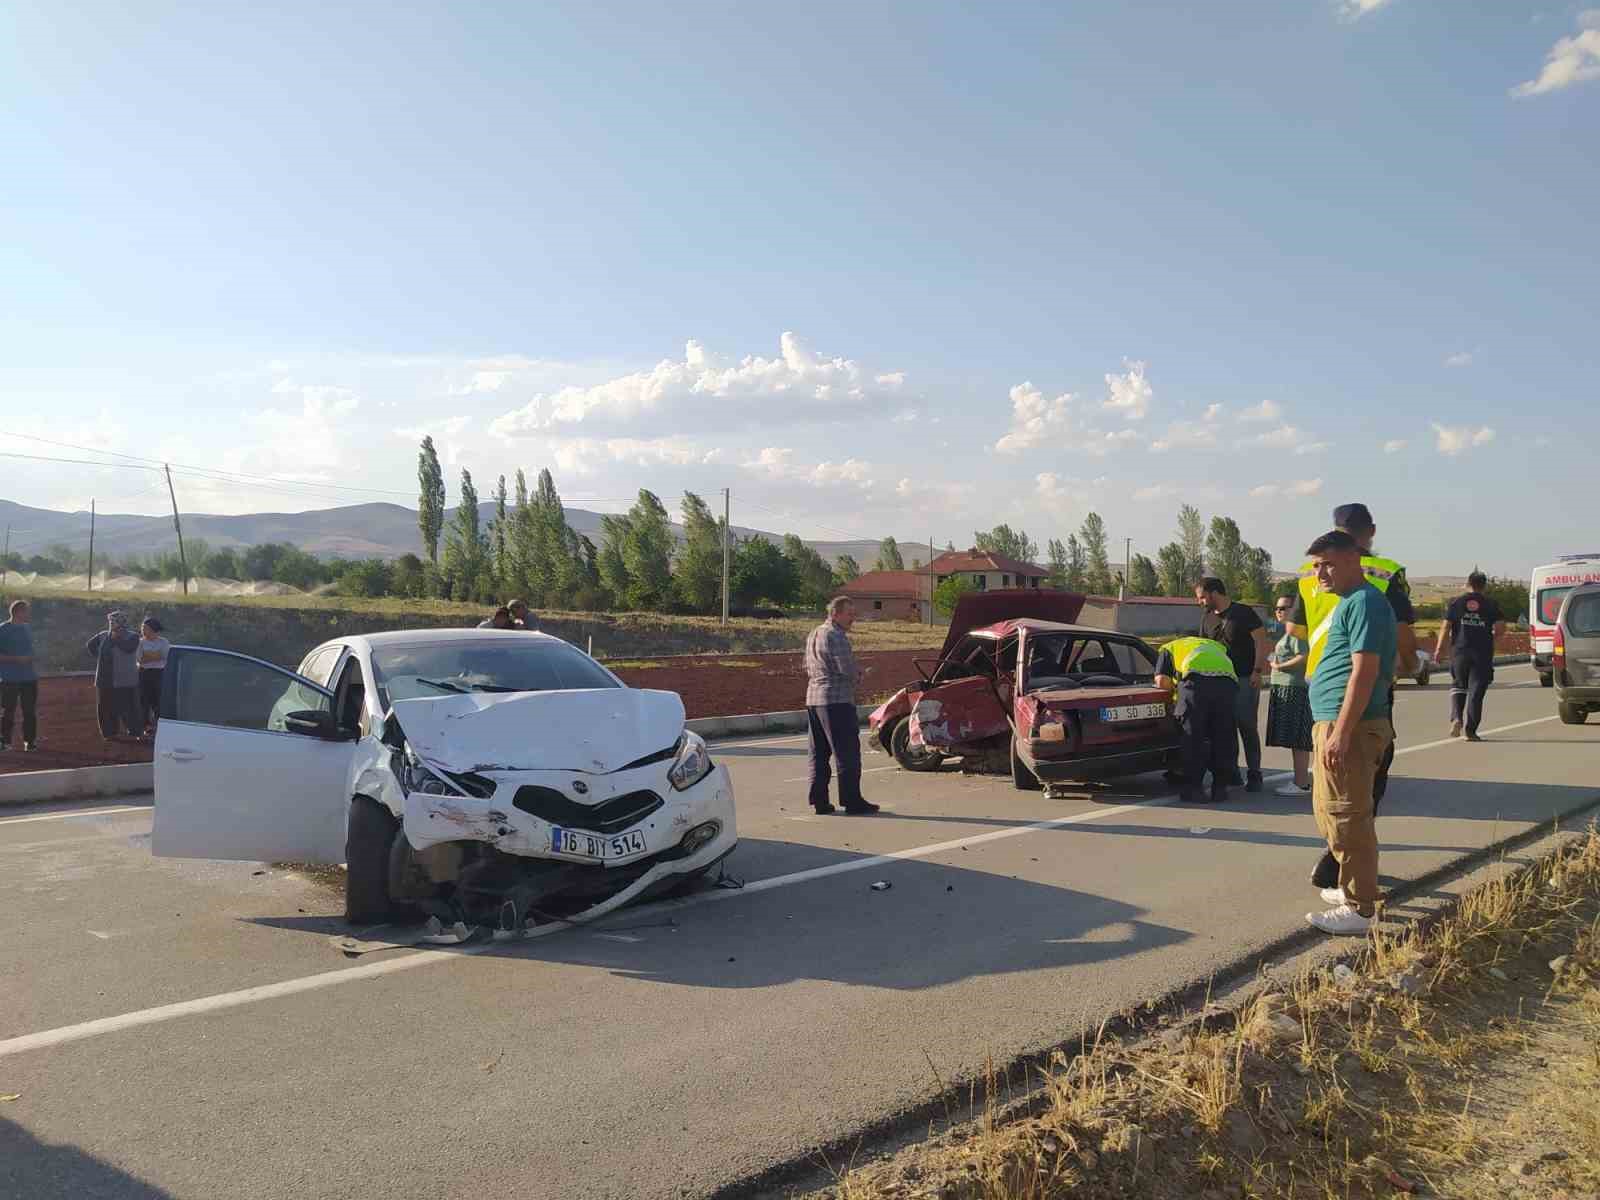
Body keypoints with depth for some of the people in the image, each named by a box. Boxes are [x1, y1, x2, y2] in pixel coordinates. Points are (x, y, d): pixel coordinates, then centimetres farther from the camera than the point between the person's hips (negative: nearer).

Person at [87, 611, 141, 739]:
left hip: (125, 680, -5)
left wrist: (116, 638, -13)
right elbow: (90, 645, 23)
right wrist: (98, 658, 13)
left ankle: (136, 732, 2)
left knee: (127, 708, -5)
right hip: (105, 679, 5)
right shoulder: (104, 635, 10)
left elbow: (128, 648, -23)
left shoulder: (132, 636, -4)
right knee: (106, 707, 6)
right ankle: (109, 732, 16)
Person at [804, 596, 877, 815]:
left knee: (819, 753, 11)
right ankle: (852, 801, -3)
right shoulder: (835, 635, -13)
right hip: (837, 700, -9)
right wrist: (858, 676, 3)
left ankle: (819, 800, 12)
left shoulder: (814, 635, 18)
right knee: (847, 754, -4)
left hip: (813, 698, 9)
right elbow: (847, 668, -20)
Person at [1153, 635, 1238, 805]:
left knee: (1194, 738, 4)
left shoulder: (1168, 648, 31)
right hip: (1227, 681, 3)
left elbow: (1161, 680, 14)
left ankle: (1192, 789, 7)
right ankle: (1220, 788, 16)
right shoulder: (1217, 645, 43)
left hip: (1196, 679, -3)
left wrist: (1176, 689, 31)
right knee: (1222, 740, 11)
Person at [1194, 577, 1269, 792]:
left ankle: (1254, 774, 0)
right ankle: (1231, 772, 15)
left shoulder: (1244, 613, -7)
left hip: (1245, 679, -6)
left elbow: (1261, 641, -9)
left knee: (1247, 726, -6)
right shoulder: (1207, 619, 12)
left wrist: (1257, 671, -15)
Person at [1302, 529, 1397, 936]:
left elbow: (1365, 671, -20)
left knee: (1347, 817, -6)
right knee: (1329, 811, 19)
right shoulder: (1349, 601, 19)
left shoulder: (1364, 602, -13)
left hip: (1348, 727, -11)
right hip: (1332, 723, 11)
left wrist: (1341, 733, -23)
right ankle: (1353, 887, 31)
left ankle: (1360, 909, 0)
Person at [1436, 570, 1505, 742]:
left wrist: (1439, 649, 1)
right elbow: (1501, 627, -4)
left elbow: (1446, 627, -2)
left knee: (1458, 686, 17)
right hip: (1482, 654, 0)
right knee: (1476, 691, 3)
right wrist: (1490, 640, 15)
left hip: (1459, 652, 0)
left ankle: (1456, 718, -3)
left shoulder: (1456, 602, 3)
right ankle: (1471, 730, 1)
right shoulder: (1490, 604, 4)